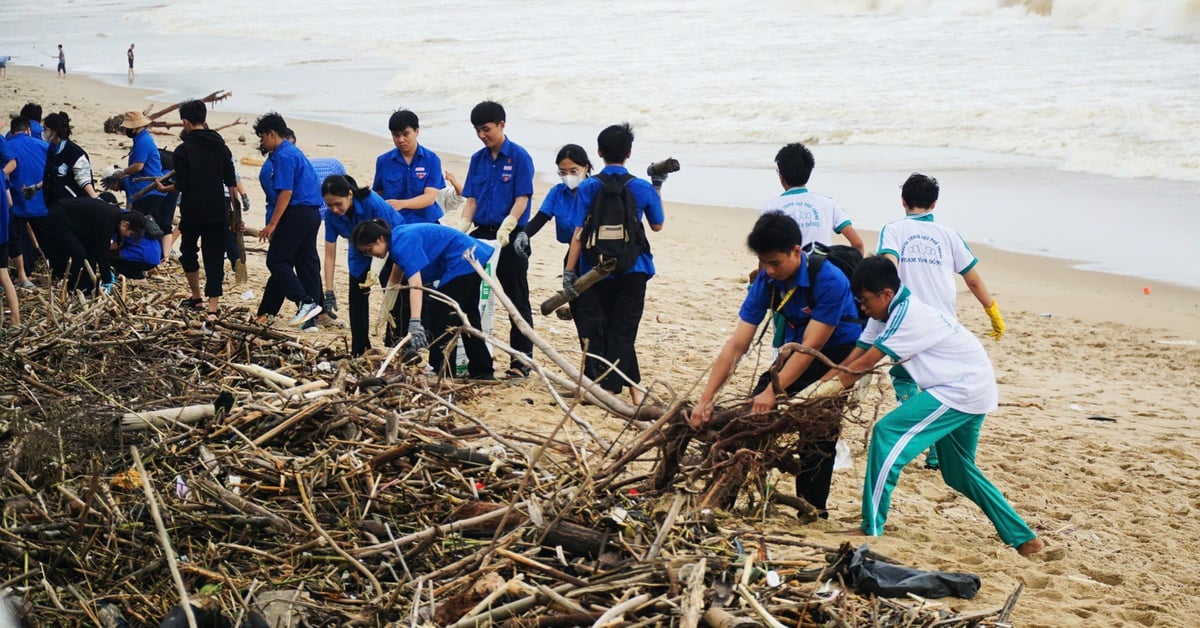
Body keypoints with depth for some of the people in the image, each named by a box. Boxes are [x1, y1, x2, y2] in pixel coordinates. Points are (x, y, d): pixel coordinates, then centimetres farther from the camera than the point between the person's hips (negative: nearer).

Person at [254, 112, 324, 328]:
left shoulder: (283, 156, -10)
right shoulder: (294, 152, 20)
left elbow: (286, 192, -18)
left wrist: (272, 224, -17)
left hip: (297, 213, -10)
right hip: (312, 213, 10)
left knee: (277, 261, -5)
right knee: (308, 263, 8)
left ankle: (306, 302, -15)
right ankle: (310, 318, 9)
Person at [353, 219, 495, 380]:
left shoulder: (404, 243, -21)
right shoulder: (398, 236, 10)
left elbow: (415, 283, -33)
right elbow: (395, 279, 22)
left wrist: (415, 323, -41)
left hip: (463, 263, -11)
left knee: (440, 319, -5)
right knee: (467, 319, 19)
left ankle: (442, 373, 0)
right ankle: (483, 371, 26)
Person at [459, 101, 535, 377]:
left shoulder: (519, 157, -7)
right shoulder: (478, 159, 10)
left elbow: (522, 199, -12)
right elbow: (471, 200, 10)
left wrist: (506, 228, -24)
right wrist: (461, 228, -5)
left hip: (511, 238, -6)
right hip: (481, 234, 6)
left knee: (517, 300, 0)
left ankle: (522, 360, 5)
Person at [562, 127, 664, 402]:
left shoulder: (587, 187, -5)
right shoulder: (642, 188, -2)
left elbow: (578, 232, -8)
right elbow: (657, 226, 13)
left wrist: (569, 270, -5)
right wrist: (657, 190, 23)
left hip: (594, 270, -1)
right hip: (631, 271, 1)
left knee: (593, 328, 8)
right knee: (623, 331, 7)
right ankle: (610, 387, 4)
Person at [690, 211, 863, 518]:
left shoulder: (830, 281, -29)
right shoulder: (767, 282, -12)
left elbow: (811, 346, -29)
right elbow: (737, 344, -13)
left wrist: (773, 392, -33)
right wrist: (706, 398, -18)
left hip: (840, 352, -5)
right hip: (796, 351, 6)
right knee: (755, 409, -5)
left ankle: (812, 510, -6)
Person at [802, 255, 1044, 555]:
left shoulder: (909, 314, -21)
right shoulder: (888, 313, 7)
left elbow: (865, 363, -20)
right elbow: (855, 356, 5)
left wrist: (827, 388, -14)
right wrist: (816, 387, -3)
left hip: (963, 390, -11)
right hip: (973, 390, 11)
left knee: (887, 432, -17)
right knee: (958, 472, 20)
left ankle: (871, 530, -15)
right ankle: (1023, 538, 27)